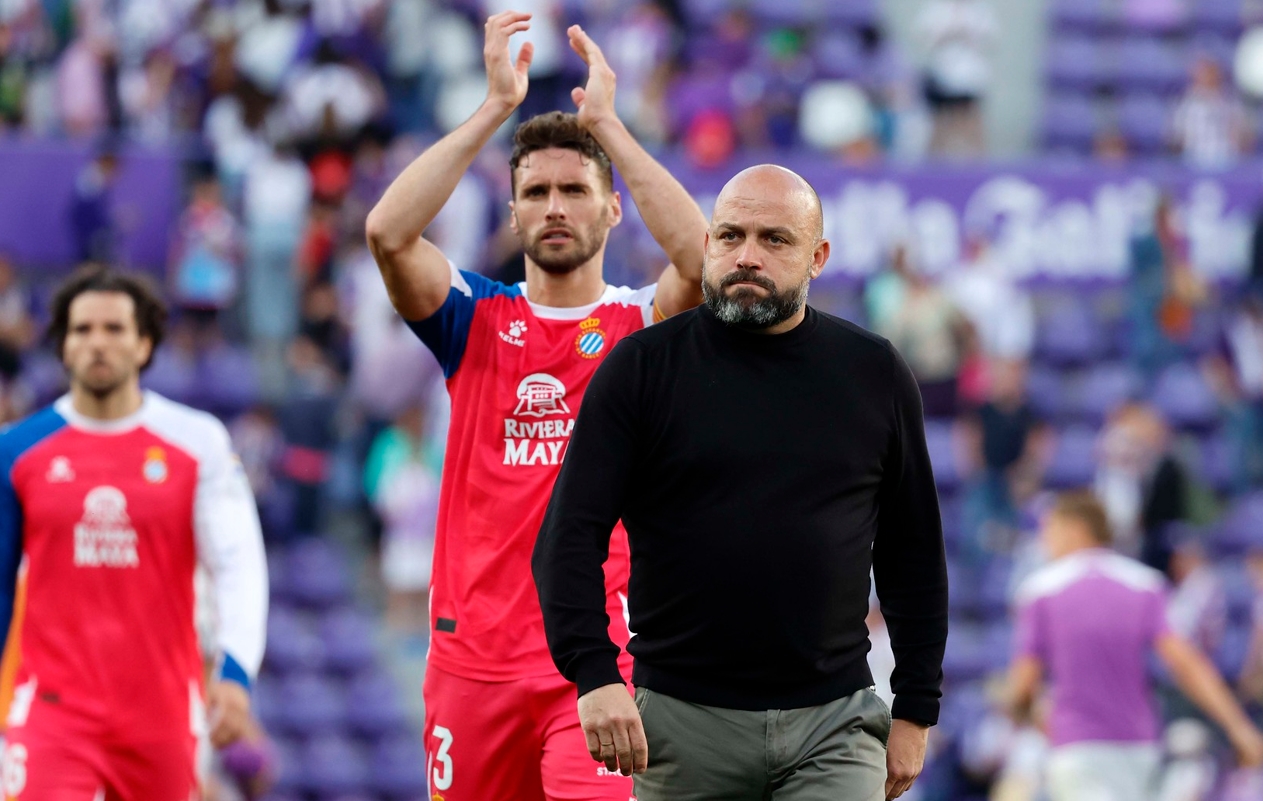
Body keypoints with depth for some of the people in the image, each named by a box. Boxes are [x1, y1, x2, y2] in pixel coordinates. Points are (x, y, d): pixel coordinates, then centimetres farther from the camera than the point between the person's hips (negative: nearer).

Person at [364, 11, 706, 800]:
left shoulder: (641, 326, 4)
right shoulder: (477, 319, 8)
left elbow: (701, 260, -18)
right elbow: (388, 233, -10)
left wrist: (607, 124, -13)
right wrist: (496, 108, -11)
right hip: (473, 657, 3)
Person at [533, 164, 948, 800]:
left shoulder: (874, 373, 8)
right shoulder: (642, 366, 2)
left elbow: (914, 555, 13)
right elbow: (571, 535, -4)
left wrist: (916, 711, 8)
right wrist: (595, 674, -18)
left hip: (833, 723, 0)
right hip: (684, 720, 0)